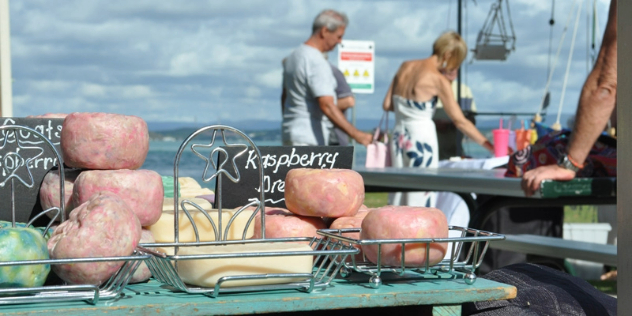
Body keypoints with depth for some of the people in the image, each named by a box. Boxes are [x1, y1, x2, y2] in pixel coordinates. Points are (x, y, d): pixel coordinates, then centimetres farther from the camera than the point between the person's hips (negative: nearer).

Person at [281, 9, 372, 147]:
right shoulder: (317, 63, -18)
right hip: (308, 140, -10)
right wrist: (356, 134, -29)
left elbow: (284, 97, 22)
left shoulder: (293, 57, 13)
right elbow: (327, 106, -27)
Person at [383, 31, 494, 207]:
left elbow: (387, 105, 9)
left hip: (399, 136, 6)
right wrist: (491, 147, -6)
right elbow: (460, 121, -10)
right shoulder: (438, 80, -11)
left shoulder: (405, 67, 6)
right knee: (420, 198, 0)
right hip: (422, 138, -6)